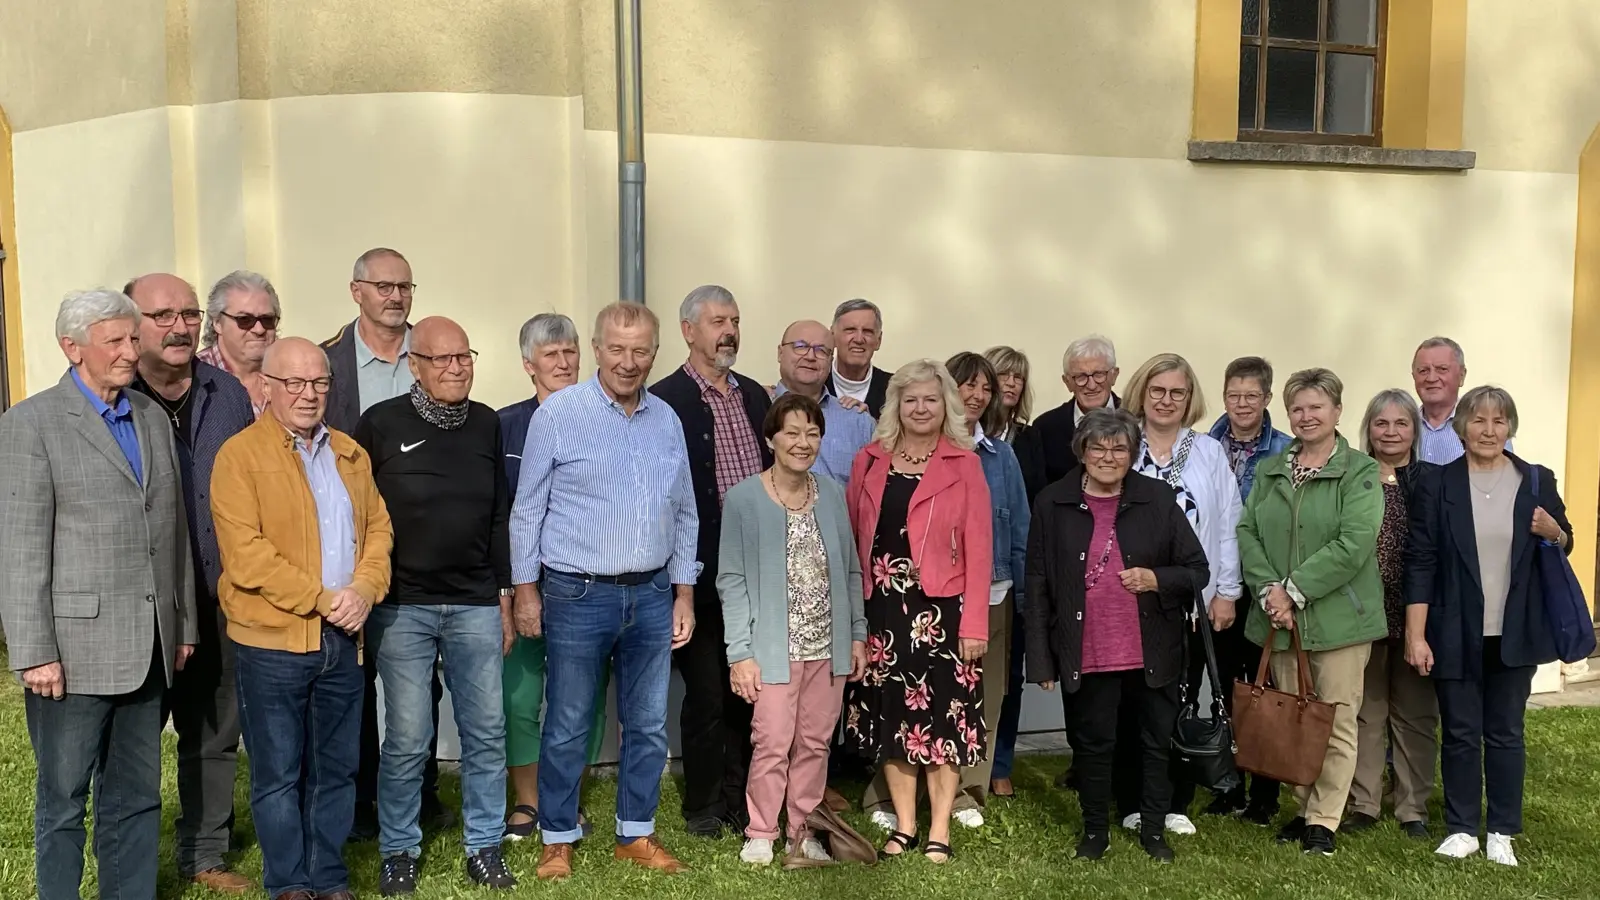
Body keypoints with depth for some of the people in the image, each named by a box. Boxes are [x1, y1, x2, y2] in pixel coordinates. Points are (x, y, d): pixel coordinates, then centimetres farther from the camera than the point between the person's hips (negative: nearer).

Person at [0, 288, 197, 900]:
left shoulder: (154, 418, 11)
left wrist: (184, 624, 12)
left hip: (147, 647, 5)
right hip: (75, 648, -5)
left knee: (137, 799, 14)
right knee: (62, 802, 8)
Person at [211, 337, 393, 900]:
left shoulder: (350, 454, 11)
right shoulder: (239, 456, -8)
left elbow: (378, 527, 11)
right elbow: (246, 555, -16)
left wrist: (364, 589, -7)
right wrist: (321, 599, -16)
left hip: (343, 640, 5)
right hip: (272, 641, -5)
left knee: (336, 769, 13)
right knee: (278, 773, 6)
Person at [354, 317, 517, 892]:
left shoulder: (486, 424, 6)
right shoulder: (381, 424, -4)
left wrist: (504, 596, 12)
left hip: (476, 605, 3)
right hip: (402, 607, -3)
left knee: (487, 732, 6)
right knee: (407, 740, 3)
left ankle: (484, 848, 21)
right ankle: (398, 851, 22)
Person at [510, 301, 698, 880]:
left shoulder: (667, 420, 7)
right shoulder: (558, 413, -7)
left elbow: (684, 515, 12)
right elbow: (528, 508, -3)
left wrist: (684, 594, 10)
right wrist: (525, 590, -4)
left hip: (653, 594, 4)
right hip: (578, 595, -4)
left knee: (649, 725, 12)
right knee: (567, 728, 7)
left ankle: (635, 833, 28)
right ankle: (558, 839, 24)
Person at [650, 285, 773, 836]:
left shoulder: (755, 395, 12)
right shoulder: (664, 400, -8)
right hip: (703, 572, -5)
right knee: (705, 693, 5)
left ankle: (740, 799, 26)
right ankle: (704, 806, 21)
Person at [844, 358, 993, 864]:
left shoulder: (964, 465, 0)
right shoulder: (869, 462, 7)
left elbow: (979, 549, -4)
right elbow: (853, 539, 6)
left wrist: (974, 624, -10)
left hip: (941, 609, -3)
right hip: (882, 609, 3)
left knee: (943, 716, 4)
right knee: (890, 715, 9)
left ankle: (939, 831, 16)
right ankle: (903, 824, 22)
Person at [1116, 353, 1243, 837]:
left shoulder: (1209, 453, 7)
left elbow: (1227, 526, 5)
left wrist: (1227, 592, 1)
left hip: (1191, 601, 2)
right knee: (1131, 703, 3)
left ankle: (1176, 803, 19)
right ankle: (1132, 803, 14)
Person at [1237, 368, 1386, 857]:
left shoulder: (1360, 472, -3)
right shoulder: (1269, 471, 12)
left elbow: (1353, 544, -14)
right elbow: (1247, 532, 5)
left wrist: (1296, 591, -16)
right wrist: (1269, 589, -11)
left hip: (1338, 617, -4)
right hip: (1280, 618, 4)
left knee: (1337, 721, 1)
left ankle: (1323, 820, 12)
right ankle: (1303, 808, 24)